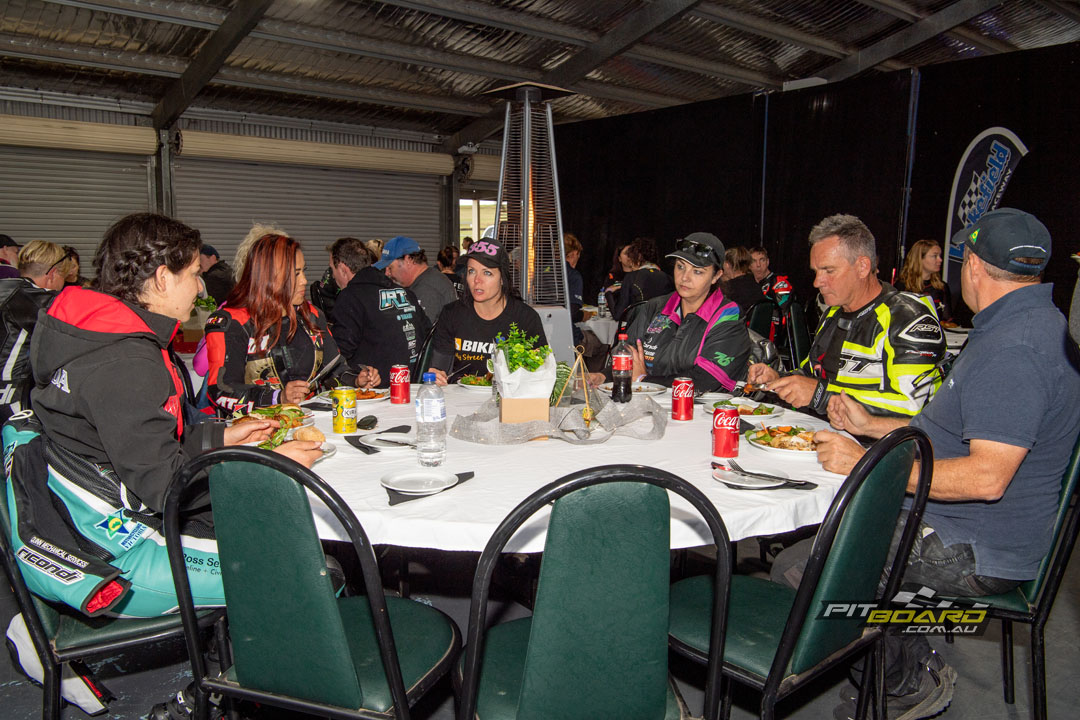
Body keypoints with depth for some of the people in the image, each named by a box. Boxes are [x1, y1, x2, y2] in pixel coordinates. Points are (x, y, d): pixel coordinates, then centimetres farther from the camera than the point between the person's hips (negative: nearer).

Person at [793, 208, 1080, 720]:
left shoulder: (1012, 350, -25)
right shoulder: (1032, 323, 12)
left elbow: (987, 477, -33)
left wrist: (868, 463, -25)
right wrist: (871, 426, 19)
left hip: (974, 553, -11)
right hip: (969, 531, 11)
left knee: (796, 570, -17)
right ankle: (919, 668, 19)